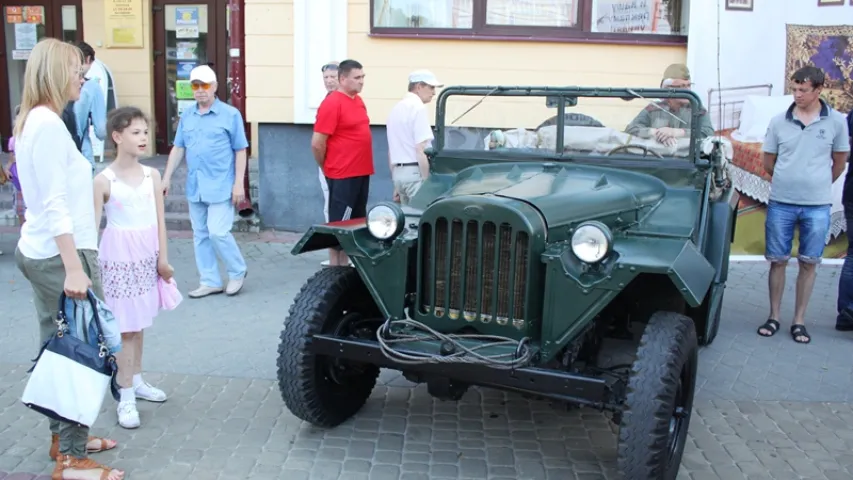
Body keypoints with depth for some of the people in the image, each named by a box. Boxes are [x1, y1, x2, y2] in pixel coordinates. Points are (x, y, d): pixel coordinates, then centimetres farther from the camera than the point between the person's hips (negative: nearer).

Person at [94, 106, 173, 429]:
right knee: (125, 327, -1)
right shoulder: (104, 180, -10)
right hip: (120, 257, -4)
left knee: (139, 323, 14)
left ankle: (136, 381, 30)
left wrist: (163, 258, 2)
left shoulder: (152, 175, 2)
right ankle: (126, 397, 6)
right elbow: (93, 224, -10)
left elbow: (160, 219, 4)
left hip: (147, 256, 4)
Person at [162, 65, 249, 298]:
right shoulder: (186, 115, 10)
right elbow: (178, 148, 13)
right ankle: (210, 281, 19)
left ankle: (237, 271, 13)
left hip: (220, 186, -6)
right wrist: (166, 178, 8)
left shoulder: (230, 114, -4)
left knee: (218, 232, -10)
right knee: (200, 235, 9)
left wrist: (239, 183, -10)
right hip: (195, 187, 6)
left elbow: (240, 151, -4)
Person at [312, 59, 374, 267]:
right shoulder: (332, 103, -14)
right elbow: (317, 143, -15)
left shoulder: (359, 101, 11)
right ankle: (335, 267, 8)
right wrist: (328, 168, -2)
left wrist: (362, 166, 17)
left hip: (362, 173, 9)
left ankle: (346, 264, 25)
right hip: (342, 175, -9)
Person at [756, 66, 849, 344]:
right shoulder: (779, 121, 0)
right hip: (781, 203, 1)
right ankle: (774, 317, 18)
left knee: (809, 263, 6)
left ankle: (799, 321, 15)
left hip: (817, 206, 0)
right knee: (778, 261, 7)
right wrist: (790, 181, 12)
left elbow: (839, 163, 10)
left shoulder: (836, 122, -1)